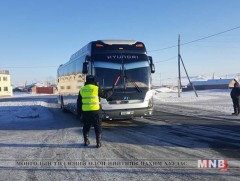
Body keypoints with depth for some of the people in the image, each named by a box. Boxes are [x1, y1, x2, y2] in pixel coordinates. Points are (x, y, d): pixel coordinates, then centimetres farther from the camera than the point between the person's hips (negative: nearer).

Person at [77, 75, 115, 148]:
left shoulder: (82, 90, 7)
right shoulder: (96, 88, -4)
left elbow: (79, 102, 11)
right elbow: (105, 95, 5)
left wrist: (79, 112, 19)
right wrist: (112, 90, 21)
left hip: (85, 112, 3)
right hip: (95, 111, -3)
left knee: (86, 127, 19)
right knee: (98, 128, 7)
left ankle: (86, 141, 24)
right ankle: (98, 143, 6)